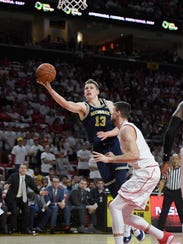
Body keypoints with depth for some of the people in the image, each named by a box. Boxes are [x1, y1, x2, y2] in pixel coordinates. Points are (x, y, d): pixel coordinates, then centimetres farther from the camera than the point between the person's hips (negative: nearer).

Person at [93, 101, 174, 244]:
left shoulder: (126, 129, -10)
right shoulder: (128, 128, 21)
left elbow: (134, 155, -23)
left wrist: (109, 159, -19)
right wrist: (114, 158, 21)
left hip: (146, 172, -10)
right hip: (145, 173, 10)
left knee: (115, 206, -12)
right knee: (124, 215, 11)